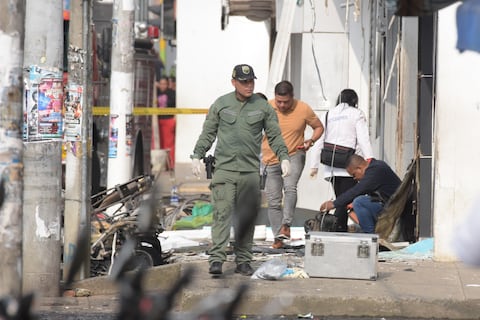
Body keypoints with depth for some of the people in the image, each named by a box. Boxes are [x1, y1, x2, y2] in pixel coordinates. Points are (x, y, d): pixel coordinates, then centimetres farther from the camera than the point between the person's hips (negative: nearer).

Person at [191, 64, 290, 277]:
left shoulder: (263, 107, 9)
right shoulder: (220, 104, 8)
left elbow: (275, 136, 12)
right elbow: (208, 133, 13)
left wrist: (283, 157, 0)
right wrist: (197, 156, 5)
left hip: (250, 170, 1)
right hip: (224, 168, -1)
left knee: (247, 217, 3)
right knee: (222, 213, -11)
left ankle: (243, 261, 9)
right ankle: (216, 259, -15)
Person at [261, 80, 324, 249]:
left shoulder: (303, 109, -8)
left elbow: (319, 127, 8)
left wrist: (311, 140, -12)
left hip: (294, 155, -2)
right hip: (271, 160, 2)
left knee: (290, 187, -29)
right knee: (273, 200, 1)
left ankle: (286, 224, -27)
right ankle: (278, 237, 10)